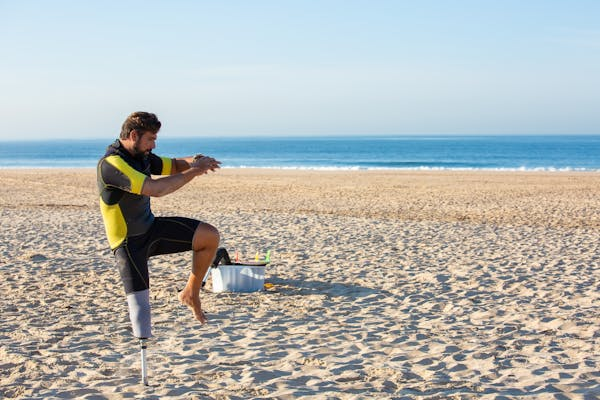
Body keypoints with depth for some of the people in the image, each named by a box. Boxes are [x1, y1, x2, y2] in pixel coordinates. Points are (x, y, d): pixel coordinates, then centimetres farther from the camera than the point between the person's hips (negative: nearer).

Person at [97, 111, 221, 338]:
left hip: (151, 227, 8)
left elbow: (174, 165, 17)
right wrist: (193, 172, -26)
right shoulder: (111, 164, -24)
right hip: (128, 242, -8)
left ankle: (191, 293, 10)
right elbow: (155, 189, -34)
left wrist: (193, 162, -8)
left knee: (210, 236, -4)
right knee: (140, 304, -11)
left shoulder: (142, 156, 3)